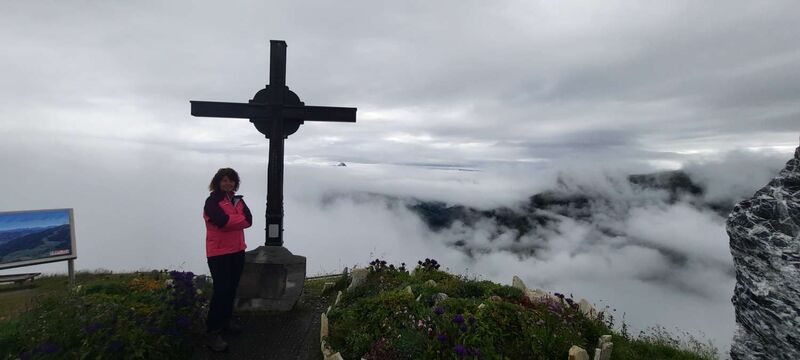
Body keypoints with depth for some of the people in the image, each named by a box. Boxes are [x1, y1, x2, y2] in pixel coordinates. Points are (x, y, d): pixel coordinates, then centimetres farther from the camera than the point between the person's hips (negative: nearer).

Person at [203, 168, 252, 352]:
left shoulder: (237, 199, 10)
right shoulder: (212, 201, -10)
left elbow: (249, 220, -1)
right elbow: (223, 221, -24)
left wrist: (231, 220, -14)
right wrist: (240, 218, -8)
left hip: (237, 251, 6)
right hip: (219, 253, -6)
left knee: (231, 289, 14)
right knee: (221, 291, -6)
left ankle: (225, 320, 31)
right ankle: (212, 332, 3)